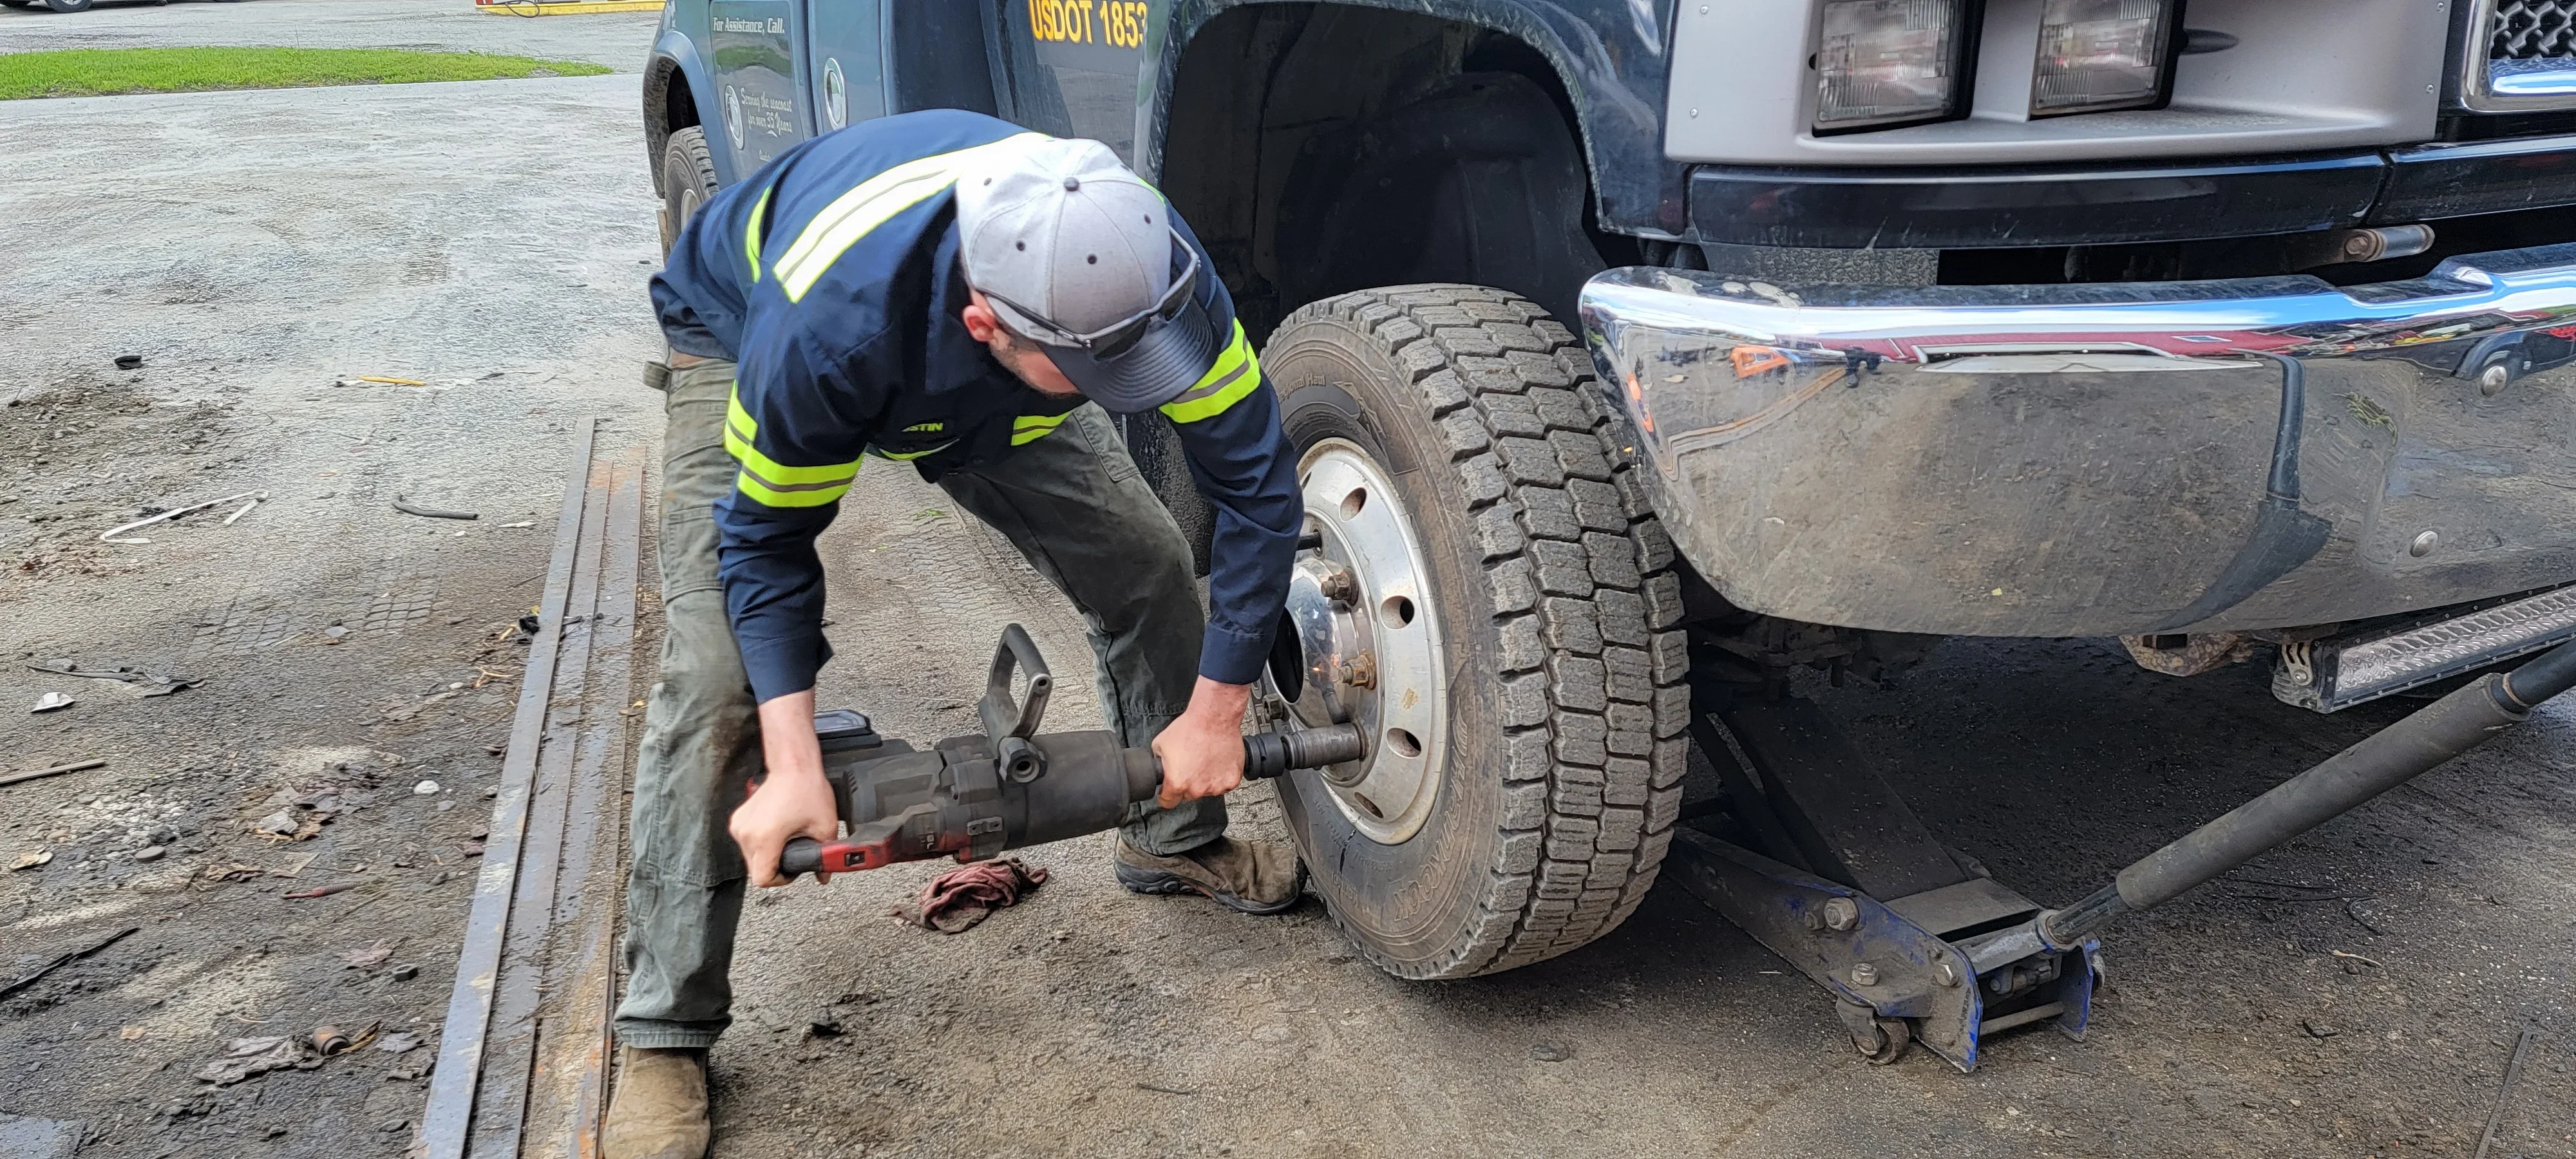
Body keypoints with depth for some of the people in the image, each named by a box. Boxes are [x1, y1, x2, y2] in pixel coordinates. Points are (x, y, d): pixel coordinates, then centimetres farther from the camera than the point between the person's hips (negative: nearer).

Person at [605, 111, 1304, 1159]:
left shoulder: (1145, 265, -36)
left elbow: (1257, 484, -25)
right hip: (741, 334, -3)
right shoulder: (827, 324, -45)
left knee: (1150, 568, -4)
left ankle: (1175, 841, 22)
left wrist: (1216, 712, -21)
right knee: (715, 673, -18)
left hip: (977, 382, 4)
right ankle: (664, 1037, -2)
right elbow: (768, 542, -27)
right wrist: (794, 769, -32)